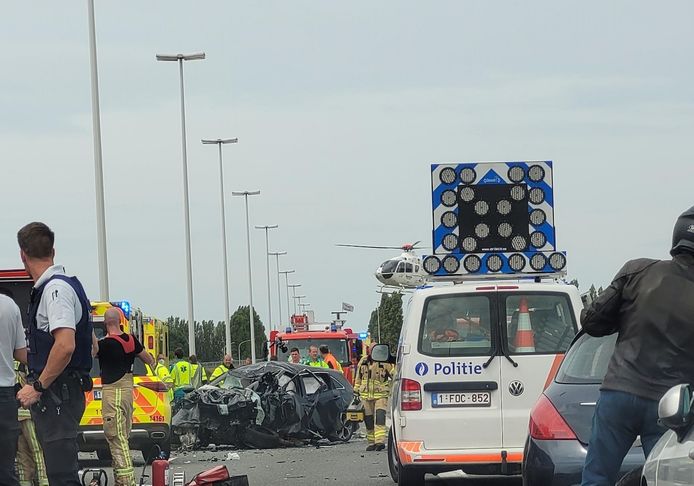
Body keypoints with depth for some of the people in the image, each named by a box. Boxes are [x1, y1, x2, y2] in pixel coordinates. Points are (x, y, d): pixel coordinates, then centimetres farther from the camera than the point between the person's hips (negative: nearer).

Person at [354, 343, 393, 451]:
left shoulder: (385, 363, -5)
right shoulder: (363, 362, 8)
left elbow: (394, 376, 1)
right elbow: (358, 377, 20)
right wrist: (356, 391, 21)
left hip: (381, 395, -4)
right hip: (366, 395, 4)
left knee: (380, 417, -19)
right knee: (368, 419, 8)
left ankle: (380, 441, -27)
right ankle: (372, 442, 19)